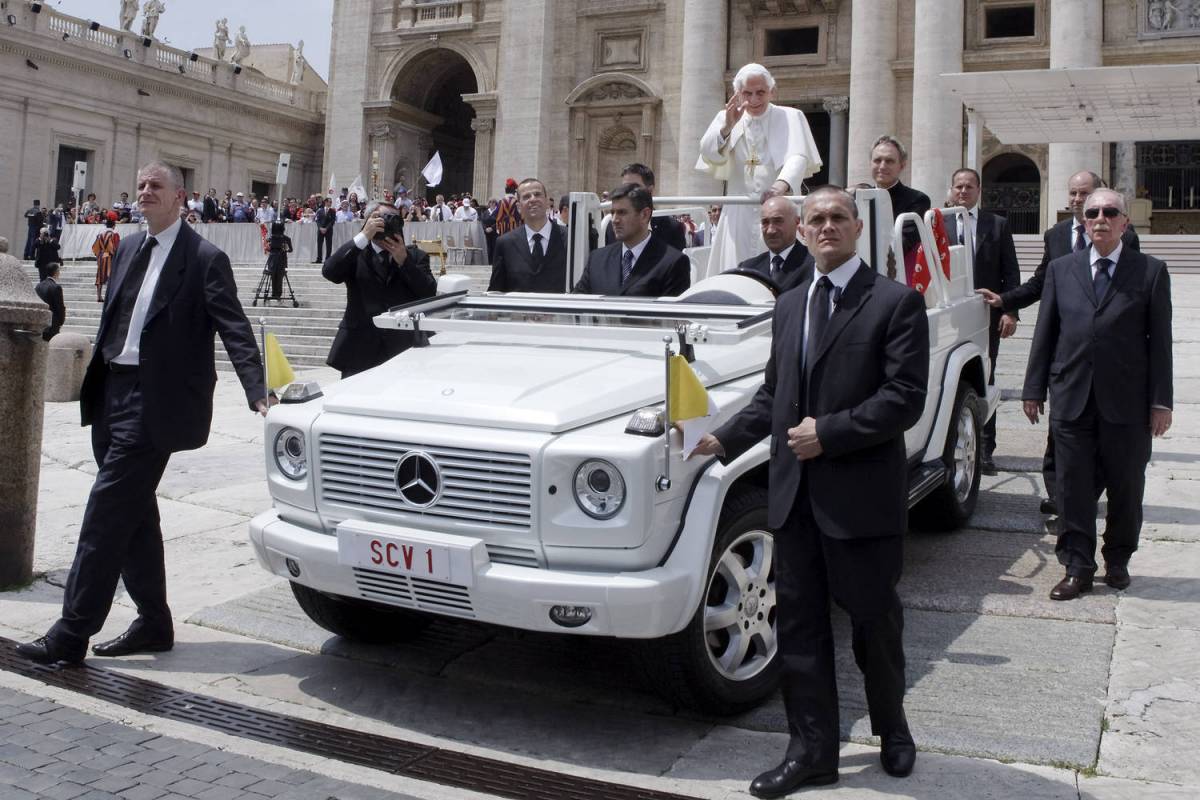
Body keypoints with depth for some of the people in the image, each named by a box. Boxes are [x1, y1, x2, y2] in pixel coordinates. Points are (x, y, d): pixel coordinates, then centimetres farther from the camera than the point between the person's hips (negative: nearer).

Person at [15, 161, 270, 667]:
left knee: (107, 510, -8)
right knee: (134, 513, 13)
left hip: (154, 401, -8)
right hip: (112, 393, 8)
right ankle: (154, 623, 25)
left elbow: (235, 331, -13)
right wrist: (95, 381, 17)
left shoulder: (205, 259, -7)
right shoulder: (128, 249, 15)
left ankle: (72, 634, -1)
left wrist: (258, 394, -24)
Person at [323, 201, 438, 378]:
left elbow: (429, 293, 2)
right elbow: (329, 272, -9)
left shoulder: (416, 256, 15)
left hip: (404, 351, 1)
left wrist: (403, 260, -7)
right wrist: (363, 236, -11)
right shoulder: (356, 254, 11)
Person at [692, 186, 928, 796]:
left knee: (875, 621, 11)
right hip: (795, 493, 5)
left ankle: (892, 731, 36)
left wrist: (828, 433, -17)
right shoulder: (789, 306, 14)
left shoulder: (897, 302, -5)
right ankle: (812, 750, 20)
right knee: (799, 624, 8)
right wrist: (724, 441, 8)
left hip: (863, 494, -5)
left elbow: (905, 398, -13)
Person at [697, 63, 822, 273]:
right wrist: (727, 127, -21)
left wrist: (782, 184, -33)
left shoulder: (791, 117, 4)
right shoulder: (726, 118, 12)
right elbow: (709, 155, -2)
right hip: (739, 216, 2)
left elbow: (798, 157, -12)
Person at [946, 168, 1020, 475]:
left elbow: (1011, 272, 6)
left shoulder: (998, 225, 9)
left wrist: (1010, 311, -4)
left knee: (984, 381, 4)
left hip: (987, 314, 1)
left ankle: (984, 449, 8)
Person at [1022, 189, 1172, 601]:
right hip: (1071, 398, 1)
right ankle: (1078, 568, 15)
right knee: (1073, 489, 4)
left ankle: (1117, 560, 29)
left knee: (1125, 489, 10)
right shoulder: (1061, 269, 9)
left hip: (1126, 402, -1)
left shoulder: (1151, 272, 3)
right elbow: (1045, 333, 9)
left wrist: (1160, 401, -4)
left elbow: (1160, 340, 0)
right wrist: (1034, 389, 6)